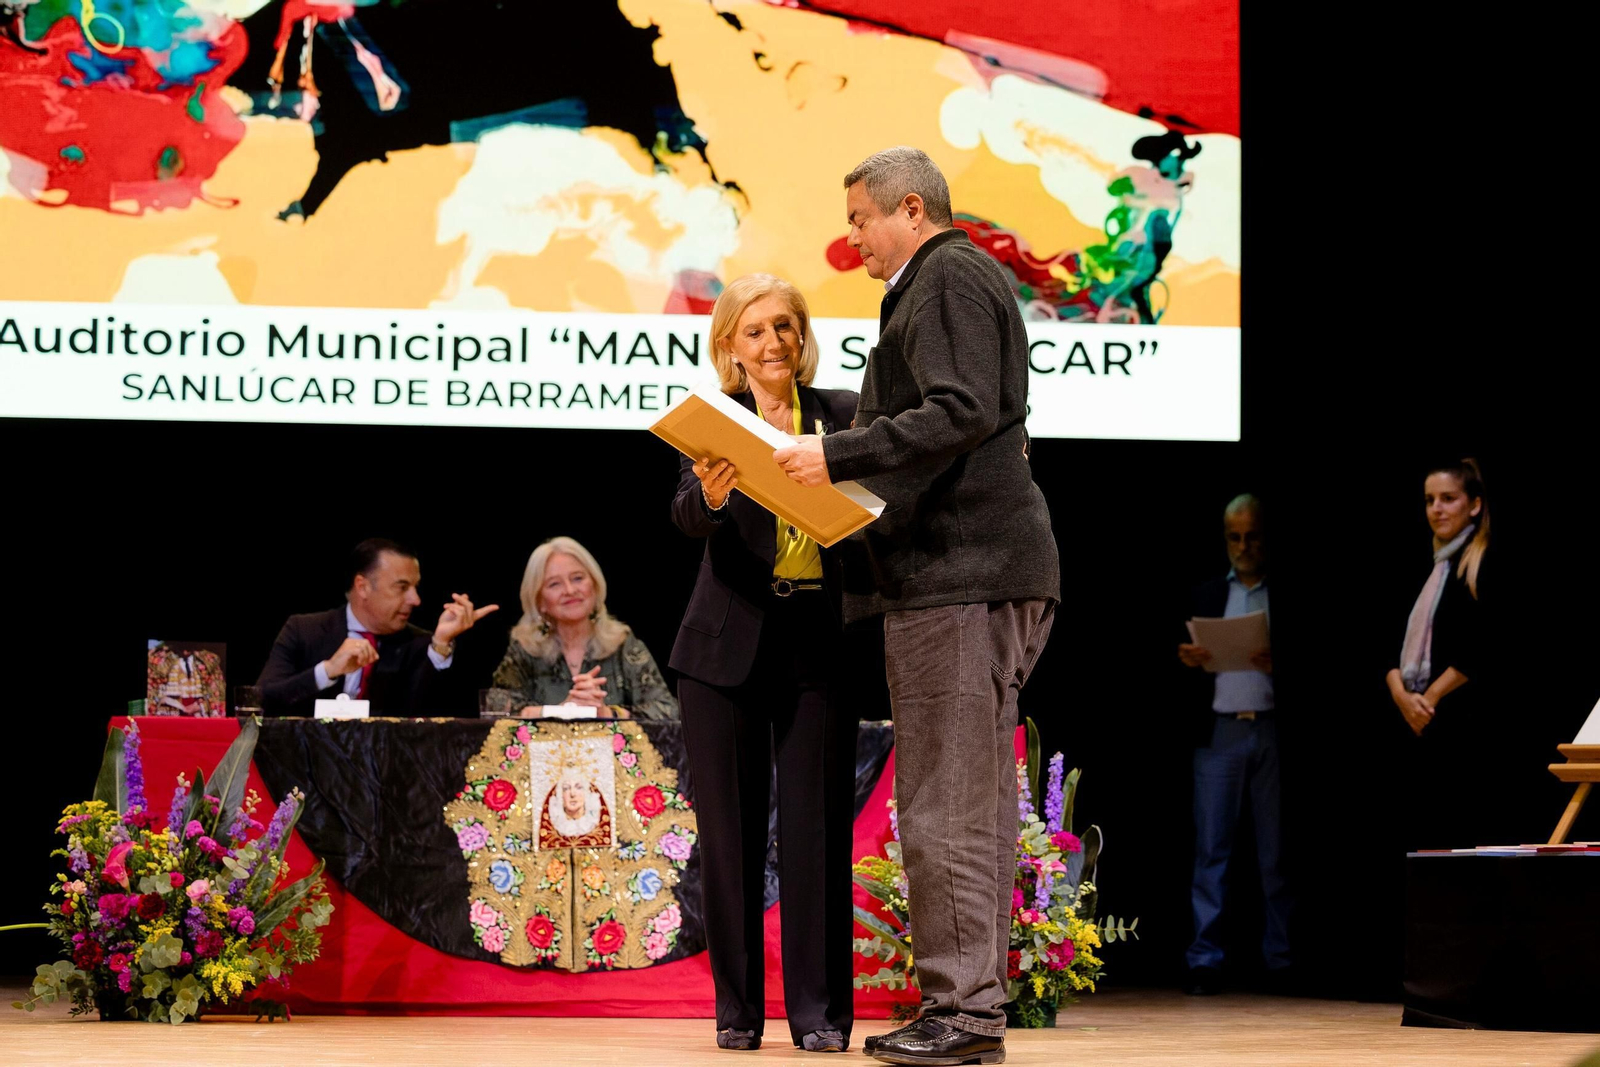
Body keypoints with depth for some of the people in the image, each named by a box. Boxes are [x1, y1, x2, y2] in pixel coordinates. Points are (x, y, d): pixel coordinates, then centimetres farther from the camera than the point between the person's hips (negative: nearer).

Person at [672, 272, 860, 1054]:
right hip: (730, 642, 0)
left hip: (818, 643, 0)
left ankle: (820, 1011, 2)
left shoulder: (842, 415, 6)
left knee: (816, 826, -2)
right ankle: (736, 1007, 12)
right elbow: (687, 516, -14)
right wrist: (710, 496, -37)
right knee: (730, 828, 4)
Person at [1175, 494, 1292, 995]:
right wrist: (1188, 660, -9)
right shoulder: (1204, 597, 15)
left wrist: (1277, 665, -17)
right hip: (1219, 733, 2)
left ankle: (1280, 961, 4)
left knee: (1277, 854, 0)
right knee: (1211, 849, -2)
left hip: (1274, 732, -2)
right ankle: (1206, 962, -2)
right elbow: (1185, 660, 13)